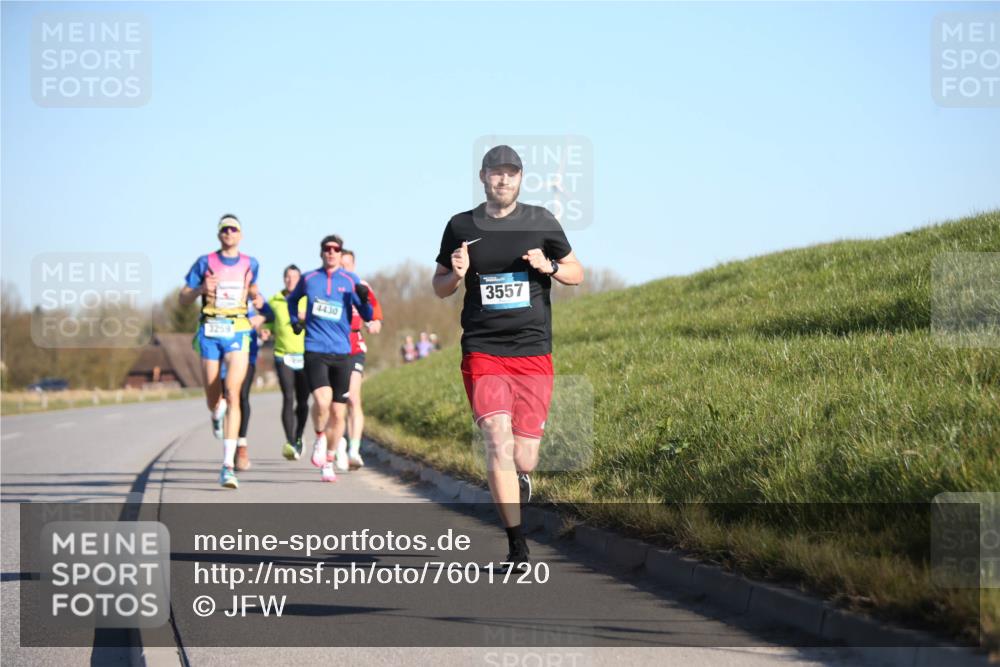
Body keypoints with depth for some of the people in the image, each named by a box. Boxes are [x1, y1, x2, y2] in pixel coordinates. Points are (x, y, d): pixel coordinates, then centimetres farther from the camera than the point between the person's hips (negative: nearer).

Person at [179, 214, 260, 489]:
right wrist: (201, 289, -15)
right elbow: (182, 299, 5)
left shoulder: (250, 264, 9)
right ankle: (217, 414, 50)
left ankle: (228, 465, -19)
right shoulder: (205, 262, 4)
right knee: (213, 400, 7)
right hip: (210, 332, 0)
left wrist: (255, 296, 4)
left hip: (238, 333, 0)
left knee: (233, 396, -15)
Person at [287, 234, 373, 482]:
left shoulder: (351, 281, 5)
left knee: (338, 412, 4)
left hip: (341, 352, 1)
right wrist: (294, 320, 11)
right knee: (322, 401, -23)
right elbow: (292, 299, 28)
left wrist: (364, 300, -17)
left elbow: (367, 317, 3)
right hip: (315, 350, -1)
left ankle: (329, 462, 21)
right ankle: (320, 437, 6)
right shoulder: (308, 279, 7)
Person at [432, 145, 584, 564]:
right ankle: (517, 546, -9)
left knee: (523, 460, -2)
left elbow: (577, 274, 15)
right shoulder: (461, 227, 6)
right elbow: (439, 288, 16)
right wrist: (456, 273, -7)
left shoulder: (541, 222, 7)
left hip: (533, 353, 1)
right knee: (498, 444, -17)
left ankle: (521, 475, 38)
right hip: (482, 352, -1)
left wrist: (549, 267, -7)